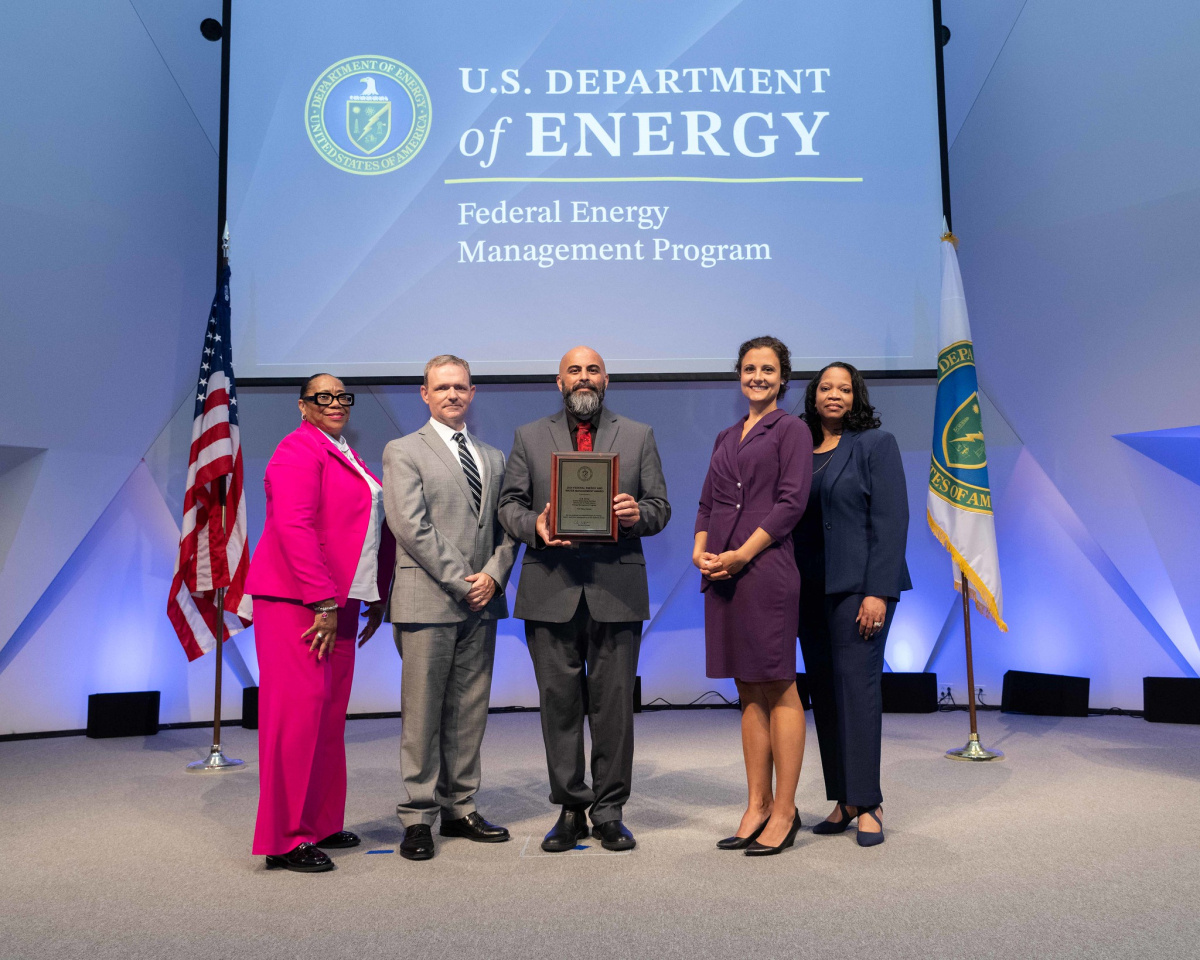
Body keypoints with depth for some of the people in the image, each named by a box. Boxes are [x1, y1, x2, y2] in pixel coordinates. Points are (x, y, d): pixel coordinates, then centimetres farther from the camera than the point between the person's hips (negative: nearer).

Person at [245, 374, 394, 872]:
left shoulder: (346, 457, 20)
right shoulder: (298, 451, -9)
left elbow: (374, 528, 22)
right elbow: (293, 528, -20)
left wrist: (376, 598, 16)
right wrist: (323, 602, -22)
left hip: (336, 602, 9)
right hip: (296, 601, -9)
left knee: (330, 715, 12)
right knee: (298, 713, -6)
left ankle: (320, 823, 24)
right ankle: (285, 840, 4)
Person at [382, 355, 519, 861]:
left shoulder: (493, 457, 17)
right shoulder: (403, 451, 1)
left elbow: (507, 526, 13)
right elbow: (411, 526, -9)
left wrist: (494, 574, -5)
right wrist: (461, 581, -13)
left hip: (482, 601, 5)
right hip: (428, 601, -5)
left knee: (469, 711, 10)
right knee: (422, 713, 0)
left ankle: (460, 808, 20)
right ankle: (417, 818, 10)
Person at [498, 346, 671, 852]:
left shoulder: (638, 436, 13)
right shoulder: (529, 437, 13)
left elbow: (660, 506, 9)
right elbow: (509, 504, 8)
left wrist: (639, 514, -14)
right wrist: (533, 524, -13)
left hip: (617, 588, 0)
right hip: (551, 588, 1)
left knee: (614, 701, 3)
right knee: (559, 701, 5)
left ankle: (609, 811, 16)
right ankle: (570, 808, 18)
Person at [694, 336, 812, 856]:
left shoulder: (790, 429, 1)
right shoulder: (726, 438, 20)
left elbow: (791, 502, -9)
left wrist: (741, 554, -15)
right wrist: (700, 550, -1)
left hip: (766, 570, -6)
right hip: (721, 575, 6)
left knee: (779, 689, -1)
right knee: (748, 693, 10)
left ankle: (784, 811, 8)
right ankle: (757, 806, 18)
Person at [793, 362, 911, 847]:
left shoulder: (875, 443, -1)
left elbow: (891, 520, -8)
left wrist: (878, 592, -16)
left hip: (858, 584, -5)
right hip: (810, 588, 5)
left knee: (857, 684, -8)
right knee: (823, 691, 7)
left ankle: (867, 803, 2)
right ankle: (843, 800, 17)